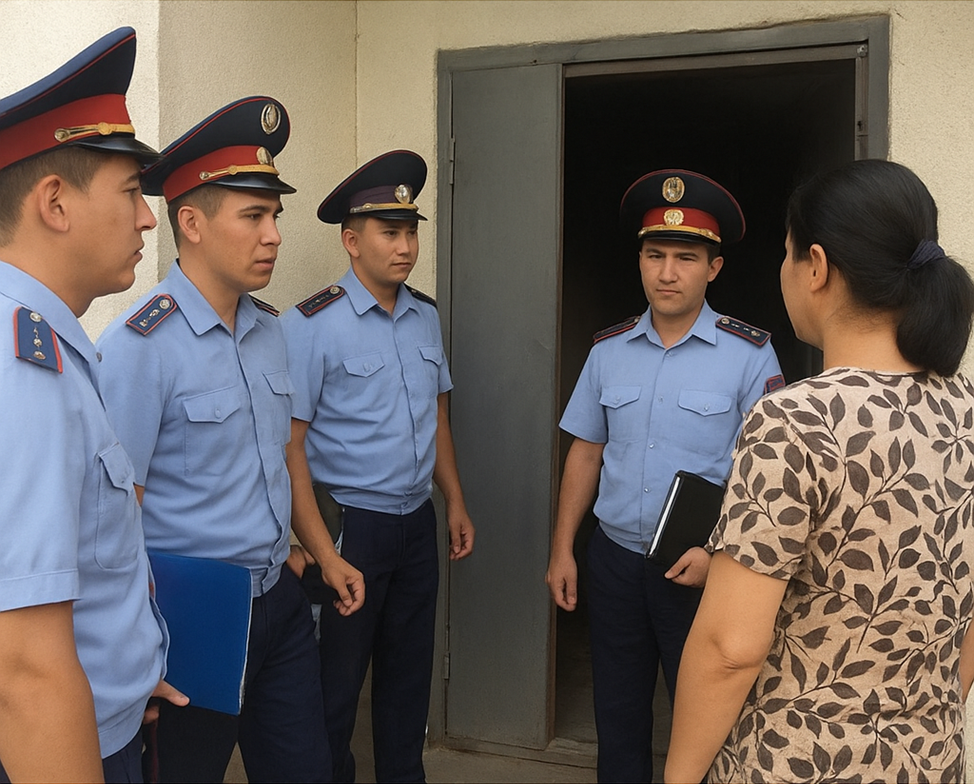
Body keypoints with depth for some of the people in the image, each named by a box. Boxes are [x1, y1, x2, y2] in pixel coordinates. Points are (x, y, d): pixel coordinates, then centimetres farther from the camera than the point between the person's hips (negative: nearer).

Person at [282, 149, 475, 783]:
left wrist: (455, 502, 14)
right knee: (335, 687, 7)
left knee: (410, 675, 18)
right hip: (349, 523, -6)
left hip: (418, 522, 6)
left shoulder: (427, 316, 7)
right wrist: (322, 549, -20)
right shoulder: (313, 324, -13)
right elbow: (289, 444, -16)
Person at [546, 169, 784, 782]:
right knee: (618, 714, 17)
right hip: (615, 558, 4)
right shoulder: (609, 351, 3)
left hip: (703, 568, -3)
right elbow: (586, 454, 8)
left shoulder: (749, 355, -9)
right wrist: (563, 549, 6)